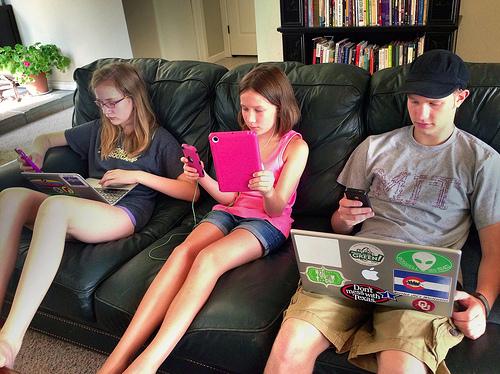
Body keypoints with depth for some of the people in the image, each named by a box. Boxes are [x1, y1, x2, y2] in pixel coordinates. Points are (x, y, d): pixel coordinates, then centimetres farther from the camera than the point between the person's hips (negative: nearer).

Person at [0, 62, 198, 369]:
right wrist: (38, 153, 14)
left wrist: (139, 175, -9)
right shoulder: (98, 130, 26)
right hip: (84, 210, 6)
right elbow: (47, 139, 39)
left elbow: (191, 191, -1)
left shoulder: (159, 139, 10)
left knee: (55, 205, -37)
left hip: (124, 214, -6)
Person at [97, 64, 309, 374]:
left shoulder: (295, 146, -2)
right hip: (229, 212, 4)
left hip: (268, 223, -4)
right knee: (184, 251, -27)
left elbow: (276, 209, -7)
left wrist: (269, 191, -30)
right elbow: (229, 197, 9)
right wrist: (202, 177, -10)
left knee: (207, 258, -33)